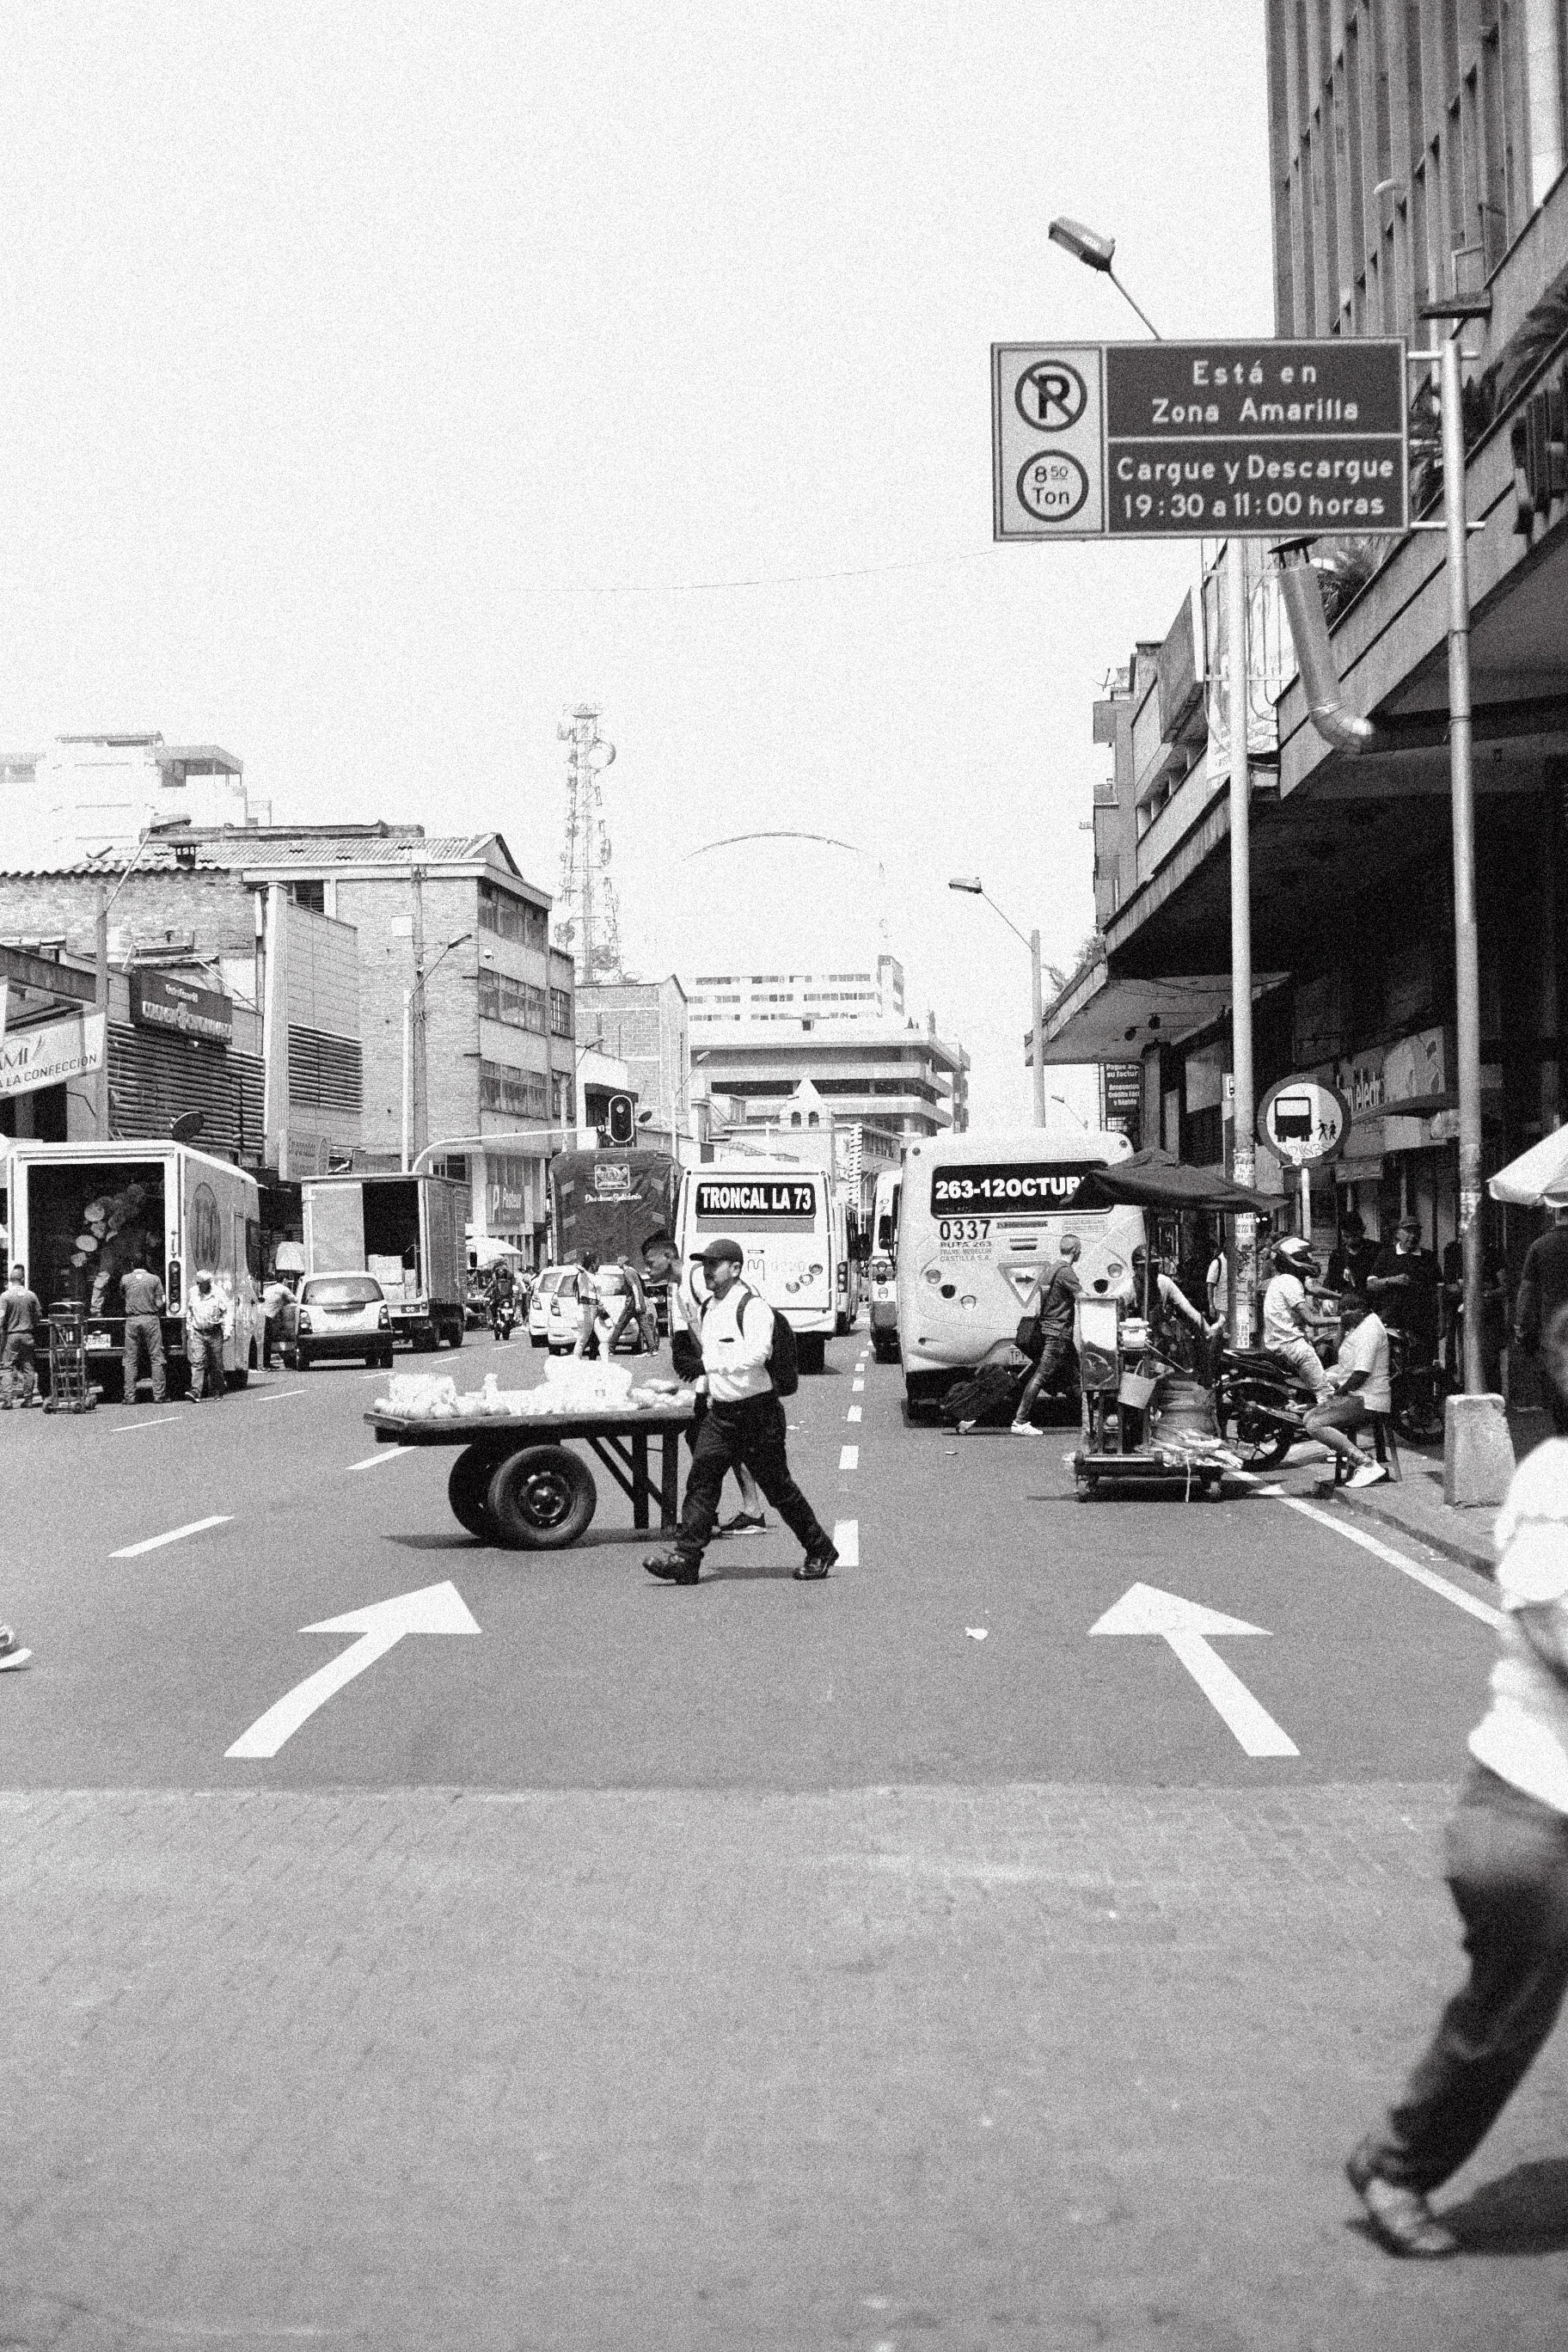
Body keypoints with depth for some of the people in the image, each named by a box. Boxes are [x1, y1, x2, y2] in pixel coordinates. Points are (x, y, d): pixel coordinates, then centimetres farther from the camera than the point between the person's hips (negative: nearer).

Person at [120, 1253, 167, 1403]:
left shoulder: (125, 1279, 2)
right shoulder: (154, 1279, -1)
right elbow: (159, 1304, -2)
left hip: (132, 1320, 1)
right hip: (151, 1319, -1)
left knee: (131, 1360, 4)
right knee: (156, 1358, 3)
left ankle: (130, 1396, 2)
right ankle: (158, 1395, -1)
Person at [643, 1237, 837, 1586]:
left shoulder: (753, 1307, -15)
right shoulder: (708, 1309, 11)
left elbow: (759, 1353, -32)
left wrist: (714, 1364, -36)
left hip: (758, 1412, -7)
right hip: (721, 1412, 7)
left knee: (777, 1485, 3)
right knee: (702, 1476, -5)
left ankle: (820, 1551, 20)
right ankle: (685, 1558, -6)